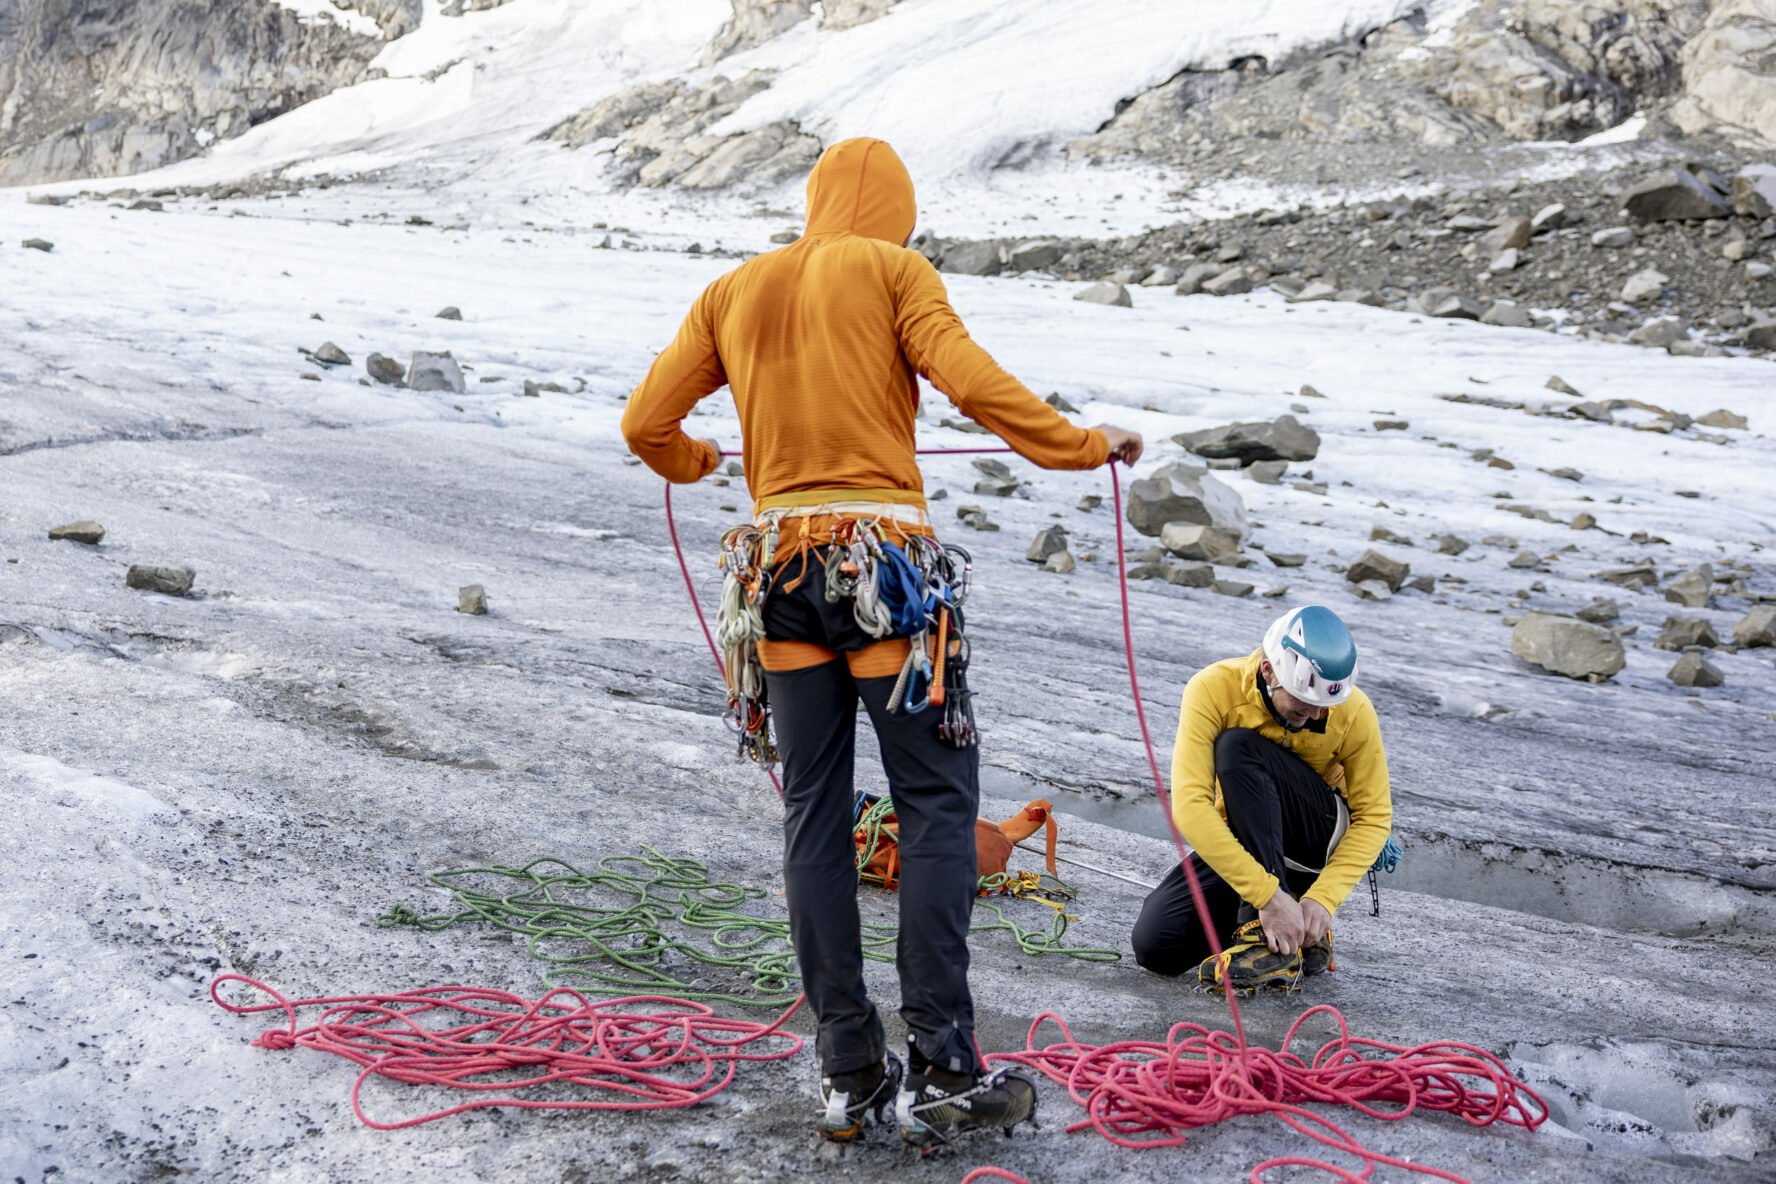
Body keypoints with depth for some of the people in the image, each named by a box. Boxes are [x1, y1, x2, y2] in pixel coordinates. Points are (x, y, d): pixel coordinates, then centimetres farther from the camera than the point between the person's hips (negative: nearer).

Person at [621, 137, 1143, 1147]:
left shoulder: (734, 290, 15)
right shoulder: (895, 269, 3)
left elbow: (646, 422, 14)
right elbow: (971, 382, -11)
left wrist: (690, 462, 35)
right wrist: (1085, 445, 0)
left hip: (779, 561, 5)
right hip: (881, 554, -4)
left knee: (815, 815, 8)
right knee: (939, 802, 1)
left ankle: (848, 1073, 11)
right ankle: (942, 1072, -1)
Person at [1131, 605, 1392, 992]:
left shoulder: (1354, 712, -19)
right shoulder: (1213, 689, -24)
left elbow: (1374, 817, -11)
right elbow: (1190, 805, -33)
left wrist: (1323, 898, -26)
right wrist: (1268, 895, -38)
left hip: (1322, 842, -1)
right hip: (1234, 843, 2)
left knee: (1238, 747, -30)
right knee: (1155, 946, -20)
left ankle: (1277, 946, -30)